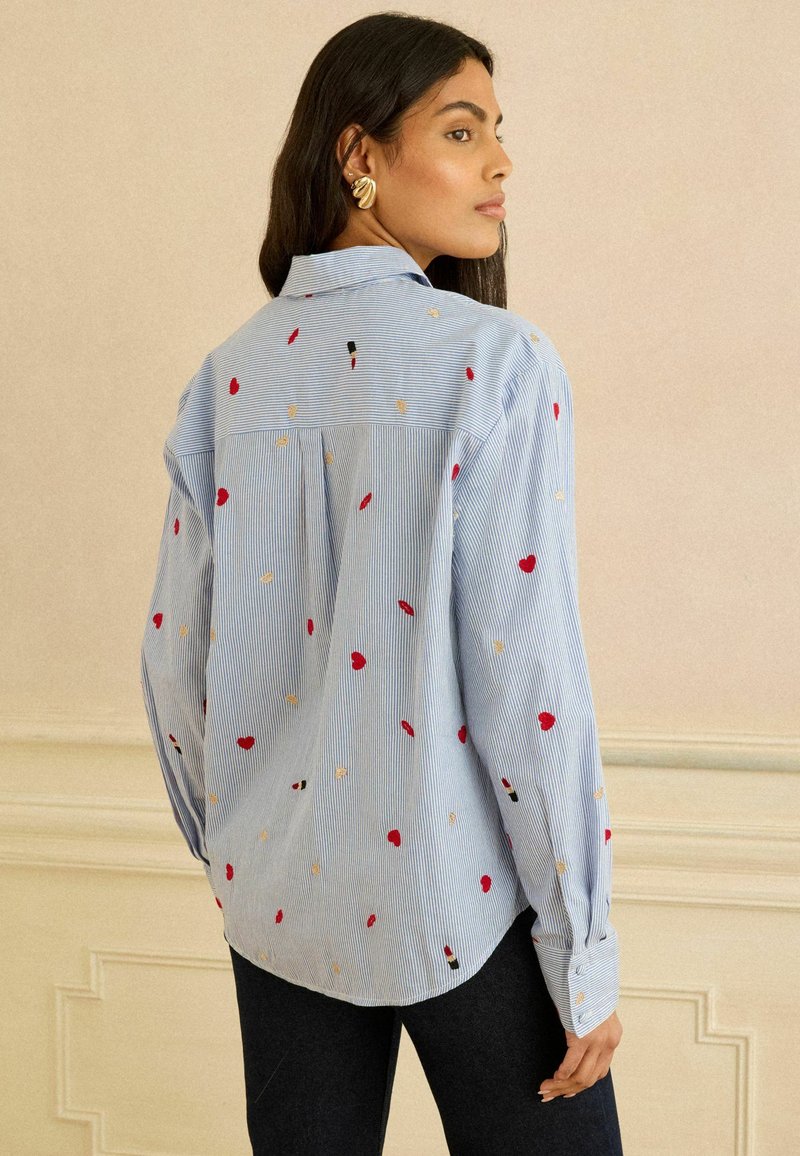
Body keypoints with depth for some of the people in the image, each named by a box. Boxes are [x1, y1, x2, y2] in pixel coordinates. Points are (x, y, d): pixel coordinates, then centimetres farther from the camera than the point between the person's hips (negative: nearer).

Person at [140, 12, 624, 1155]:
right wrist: (584, 958, -10)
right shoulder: (496, 363, -15)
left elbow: (176, 659, 4)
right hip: (458, 900, -5)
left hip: (278, 891, 5)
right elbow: (525, 681, -18)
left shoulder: (229, 376, 0)